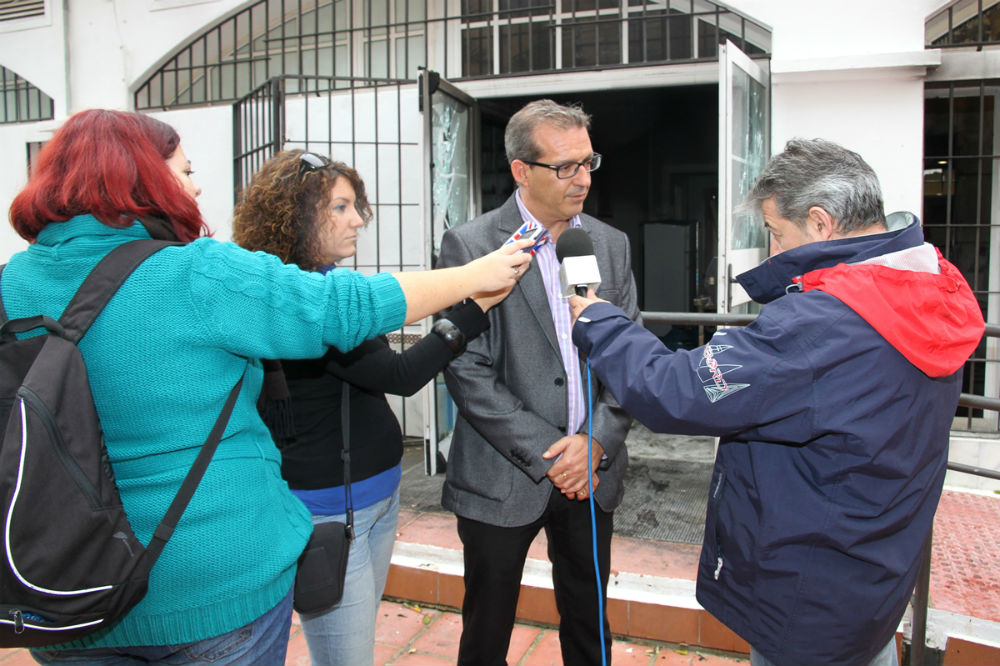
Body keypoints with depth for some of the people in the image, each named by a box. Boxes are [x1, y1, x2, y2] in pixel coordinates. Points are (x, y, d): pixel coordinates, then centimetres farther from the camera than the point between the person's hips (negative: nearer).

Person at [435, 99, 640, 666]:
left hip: (593, 471, 4)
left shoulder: (612, 244, 5)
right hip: (503, 480, -3)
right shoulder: (470, 246, -9)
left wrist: (597, 441, -9)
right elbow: (468, 373, -13)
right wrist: (546, 457, -14)